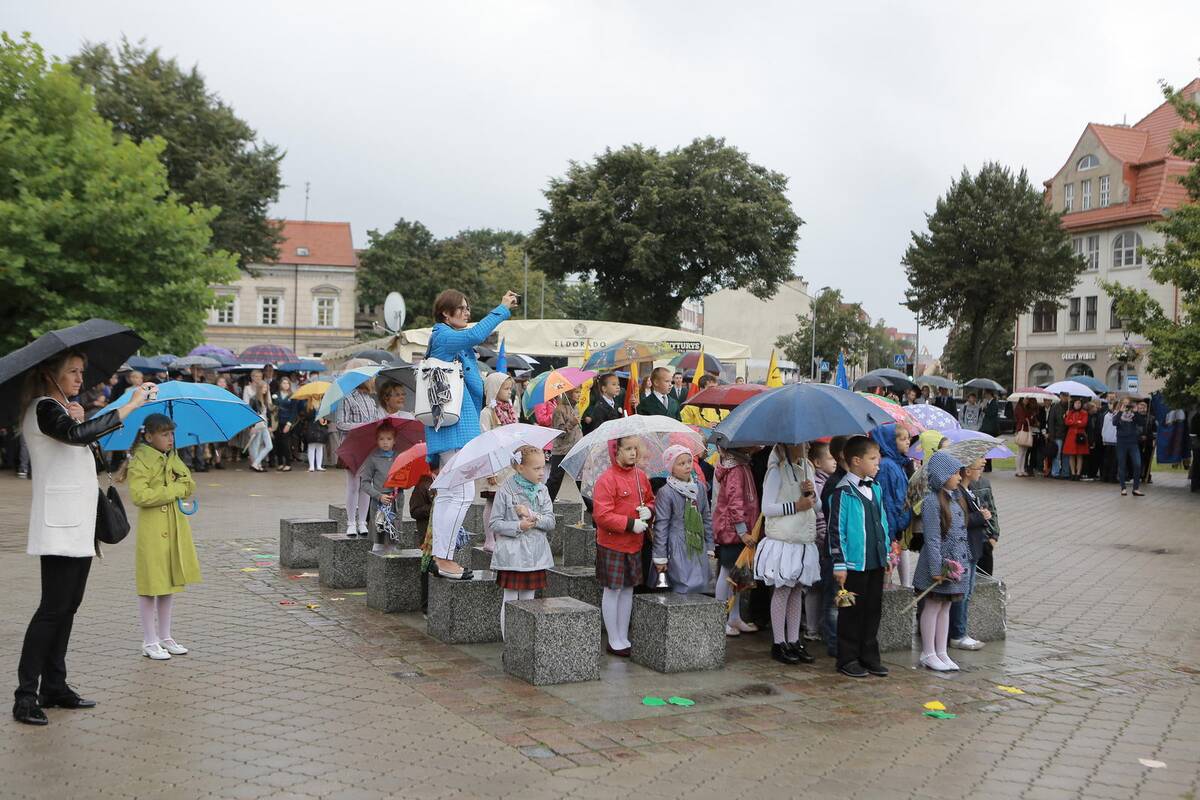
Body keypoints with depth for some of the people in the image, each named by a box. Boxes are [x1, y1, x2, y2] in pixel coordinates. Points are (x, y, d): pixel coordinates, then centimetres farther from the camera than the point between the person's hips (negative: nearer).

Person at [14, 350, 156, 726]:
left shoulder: (62, 409, 19)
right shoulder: (43, 408, -11)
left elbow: (82, 448, 17)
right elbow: (77, 435, -31)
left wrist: (79, 420, 1)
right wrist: (129, 406, -32)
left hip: (78, 525, 10)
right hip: (58, 525, -9)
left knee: (68, 606, 11)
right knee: (53, 608, -10)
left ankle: (54, 687, 17)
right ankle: (26, 696, -6)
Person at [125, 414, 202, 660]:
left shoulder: (173, 458, 13)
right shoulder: (139, 462, -10)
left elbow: (190, 485, 8)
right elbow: (139, 495, -22)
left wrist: (174, 485, -12)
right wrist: (174, 490, -16)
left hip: (175, 528, 7)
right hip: (151, 530, -7)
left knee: (170, 582, 13)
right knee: (151, 584, -1)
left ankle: (165, 637, 24)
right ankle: (149, 642, 9)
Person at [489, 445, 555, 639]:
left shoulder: (542, 490, 4)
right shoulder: (505, 491, -9)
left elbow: (550, 522, -1)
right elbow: (494, 523, -8)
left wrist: (533, 516, -17)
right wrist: (518, 526, -17)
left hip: (535, 556, 4)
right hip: (512, 555, -4)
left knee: (528, 600, 11)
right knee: (510, 601, 2)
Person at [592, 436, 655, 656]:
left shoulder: (641, 476, 6)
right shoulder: (606, 480, -16)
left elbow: (651, 500, 20)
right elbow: (601, 515, -20)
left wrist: (649, 510, -3)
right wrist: (631, 524, -20)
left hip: (634, 544, 7)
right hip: (612, 545, -7)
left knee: (628, 589, 14)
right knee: (612, 590, 2)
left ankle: (624, 638, 25)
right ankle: (614, 642, 13)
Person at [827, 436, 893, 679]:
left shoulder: (876, 488, 10)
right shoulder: (843, 492, -13)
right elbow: (835, 529, -14)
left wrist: (887, 554, 18)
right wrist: (839, 564, -15)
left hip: (875, 563, 7)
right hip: (854, 565, -7)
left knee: (873, 610, 13)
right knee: (852, 613, 3)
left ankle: (870, 656, 23)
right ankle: (848, 659, 13)